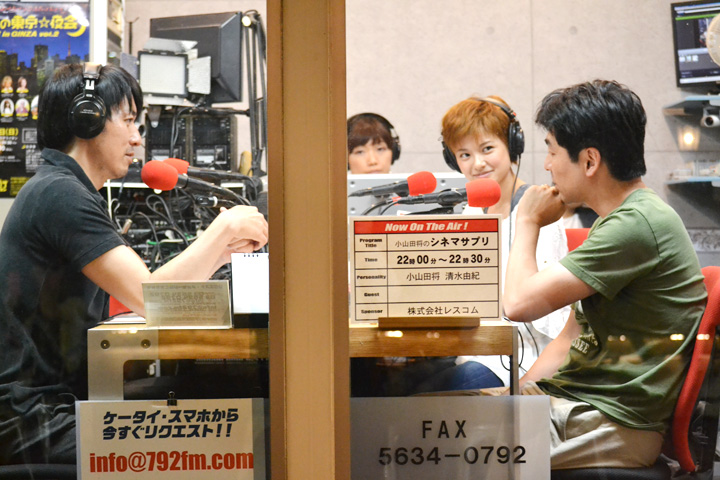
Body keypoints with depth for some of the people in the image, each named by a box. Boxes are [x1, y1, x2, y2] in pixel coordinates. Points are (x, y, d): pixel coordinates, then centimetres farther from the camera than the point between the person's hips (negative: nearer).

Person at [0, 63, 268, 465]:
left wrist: (221, 250, 7)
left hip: (63, 399, 10)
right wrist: (225, 226, -12)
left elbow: (133, 296, 16)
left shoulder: (74, 192, 17)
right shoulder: (58, 194, -16)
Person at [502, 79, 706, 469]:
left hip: (612, 425, -10)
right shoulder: (621, 219, 16)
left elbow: (520, 302, -19)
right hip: (576, 400, 10)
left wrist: (527, 222, -2)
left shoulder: (638, 224, -18)